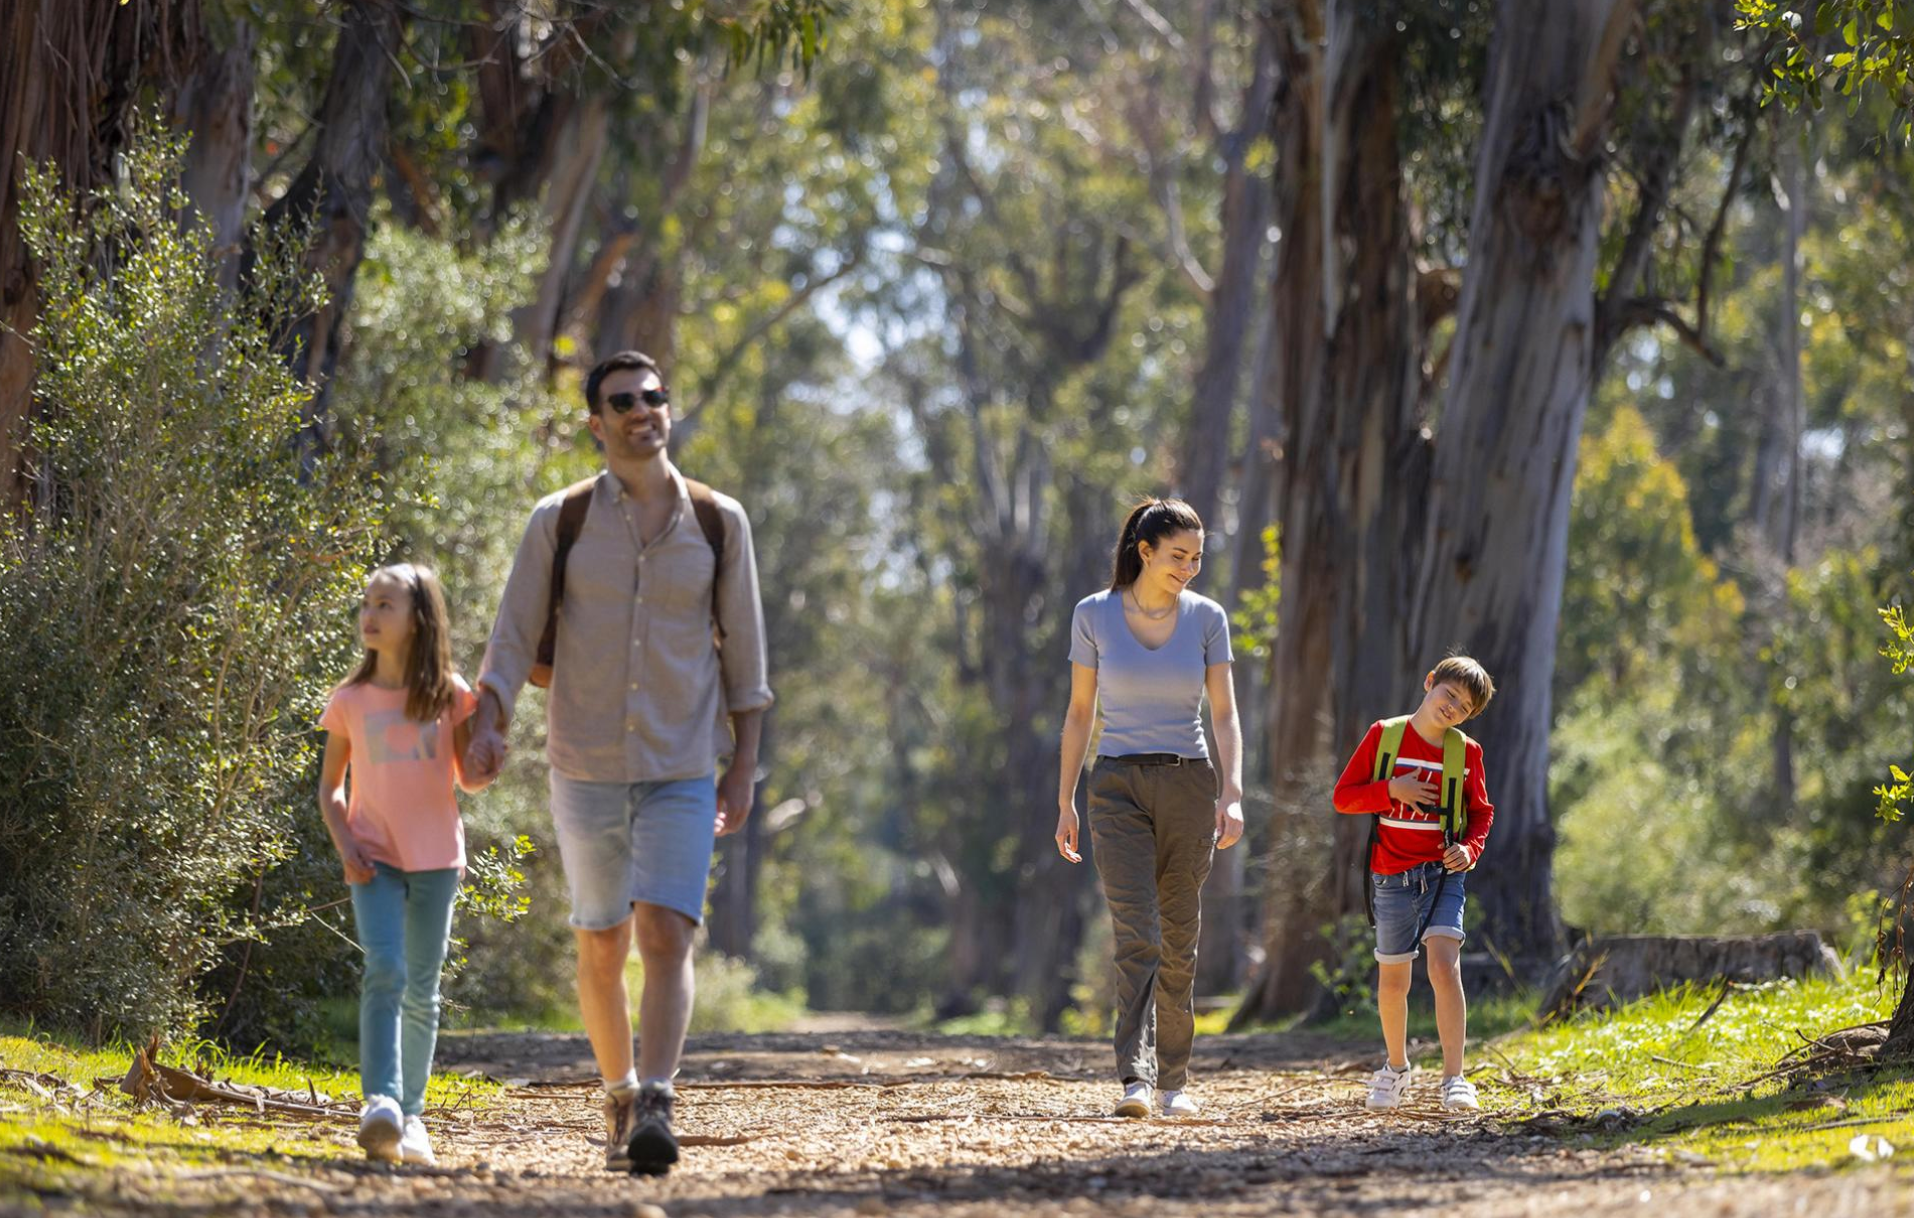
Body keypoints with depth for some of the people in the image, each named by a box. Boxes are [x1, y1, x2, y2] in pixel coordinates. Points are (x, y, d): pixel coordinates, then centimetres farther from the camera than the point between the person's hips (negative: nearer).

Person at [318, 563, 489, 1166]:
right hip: (375, 859, -1)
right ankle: (380, 1105, -31)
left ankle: (411, 1114, 19)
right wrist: (344, 846, -5)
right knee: (385, 972, -20)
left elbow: (472, 779, 4)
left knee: (422, 992, 7)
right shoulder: (351, 700, 2)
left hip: (435, 859, 1)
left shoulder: (450, 695, 1)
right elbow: (330, 784, 9)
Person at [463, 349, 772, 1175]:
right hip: (586, 768, 1)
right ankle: (619, 1098, 26)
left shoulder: (717, 522, 3)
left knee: (666, 935, -17)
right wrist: (488, 726, -14)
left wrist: (745, 761, 4)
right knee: (602, 949, 9)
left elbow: (742, 645, 8)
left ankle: (655, 1111, -25)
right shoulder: (560, 521, 1)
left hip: (683, 773, -1)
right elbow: (514, 637, 0)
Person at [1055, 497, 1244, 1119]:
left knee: (1179, 940, 5)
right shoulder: (1094, 615, -1)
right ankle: (1135, 1079, -23)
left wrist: (1232, 794, -15)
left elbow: (1225, 715, -2)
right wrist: (1065, 803, 4)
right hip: (1118, 787, -2)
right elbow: (1080, 713, 5)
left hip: (1188, 786, 2)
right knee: (1137, 933, -16)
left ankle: (1174, 1079, 16)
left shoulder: (1206, 617, 1)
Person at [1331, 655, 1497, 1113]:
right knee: (1393, 979, 11)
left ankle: (1454, 1079, -19)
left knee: (1444, 965, -19)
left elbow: (1480, 813, 11)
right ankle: (1395, 1067, 35)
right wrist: (1391, 790, -16)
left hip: (1443, 874, -1)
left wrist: (1469, 849, -9)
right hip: (1394, 876, 1)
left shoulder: (1466, 752, 1)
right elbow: (1343, 797, 0)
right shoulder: (1383, 736, -1)